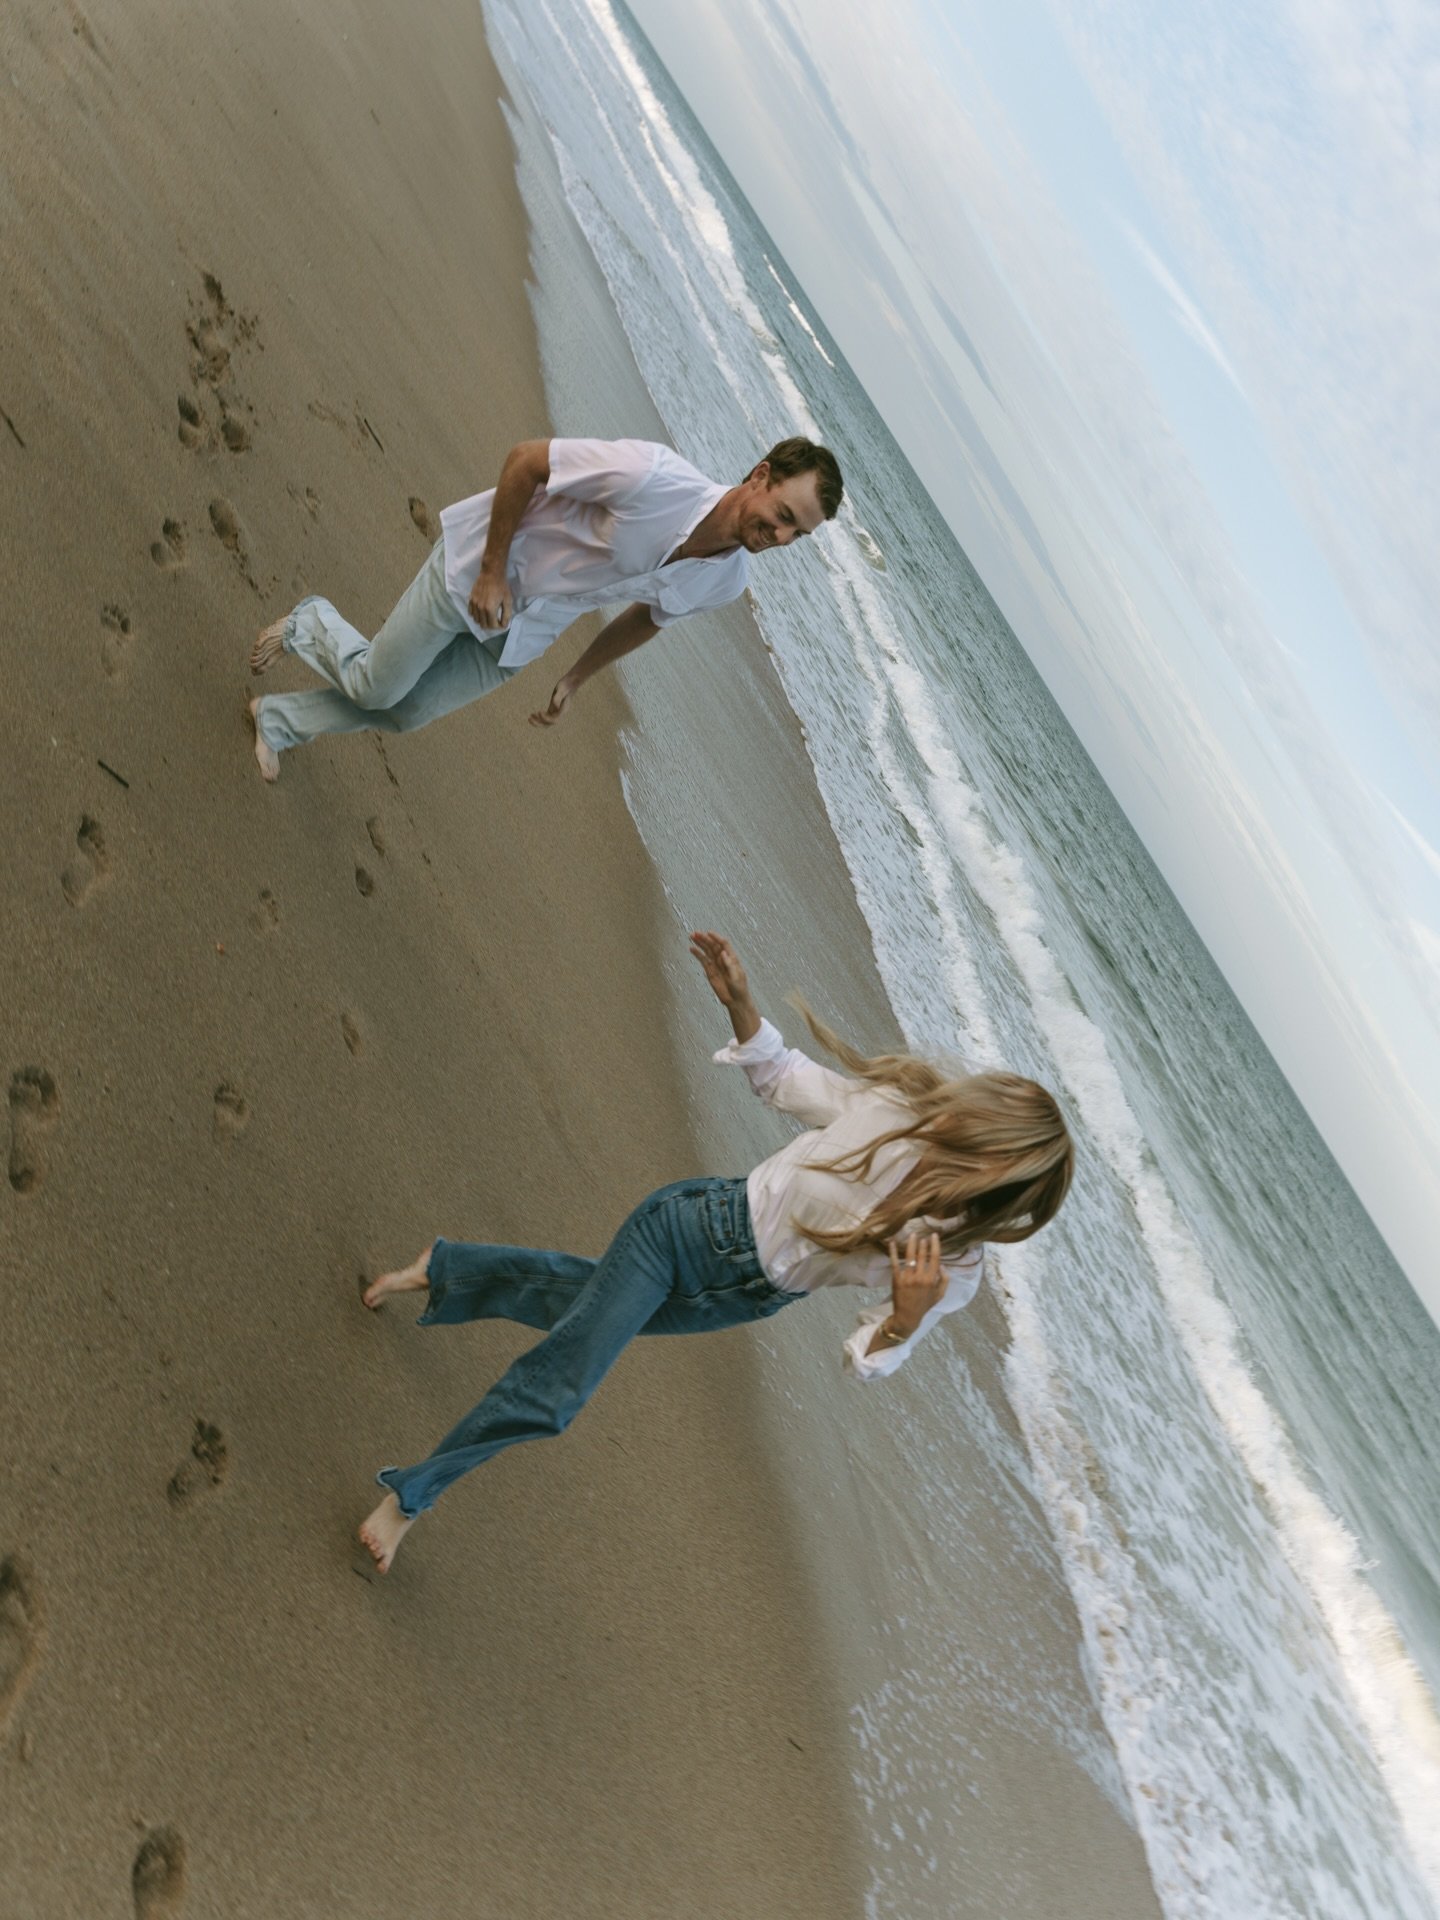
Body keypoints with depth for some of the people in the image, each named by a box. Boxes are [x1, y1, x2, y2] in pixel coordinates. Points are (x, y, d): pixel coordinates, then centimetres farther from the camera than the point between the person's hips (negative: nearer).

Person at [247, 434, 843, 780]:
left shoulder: (726, 581, -13)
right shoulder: (652, 474, -35)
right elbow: (524, 459, -23)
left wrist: (575, 680, 14)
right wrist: (492, 573, -22)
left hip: (518, 637, 5)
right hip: (479, 564, -5)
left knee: (404, 713, 10)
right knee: (375, 685, 1)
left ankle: (278, 721, 34)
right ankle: (311, 623, 34)